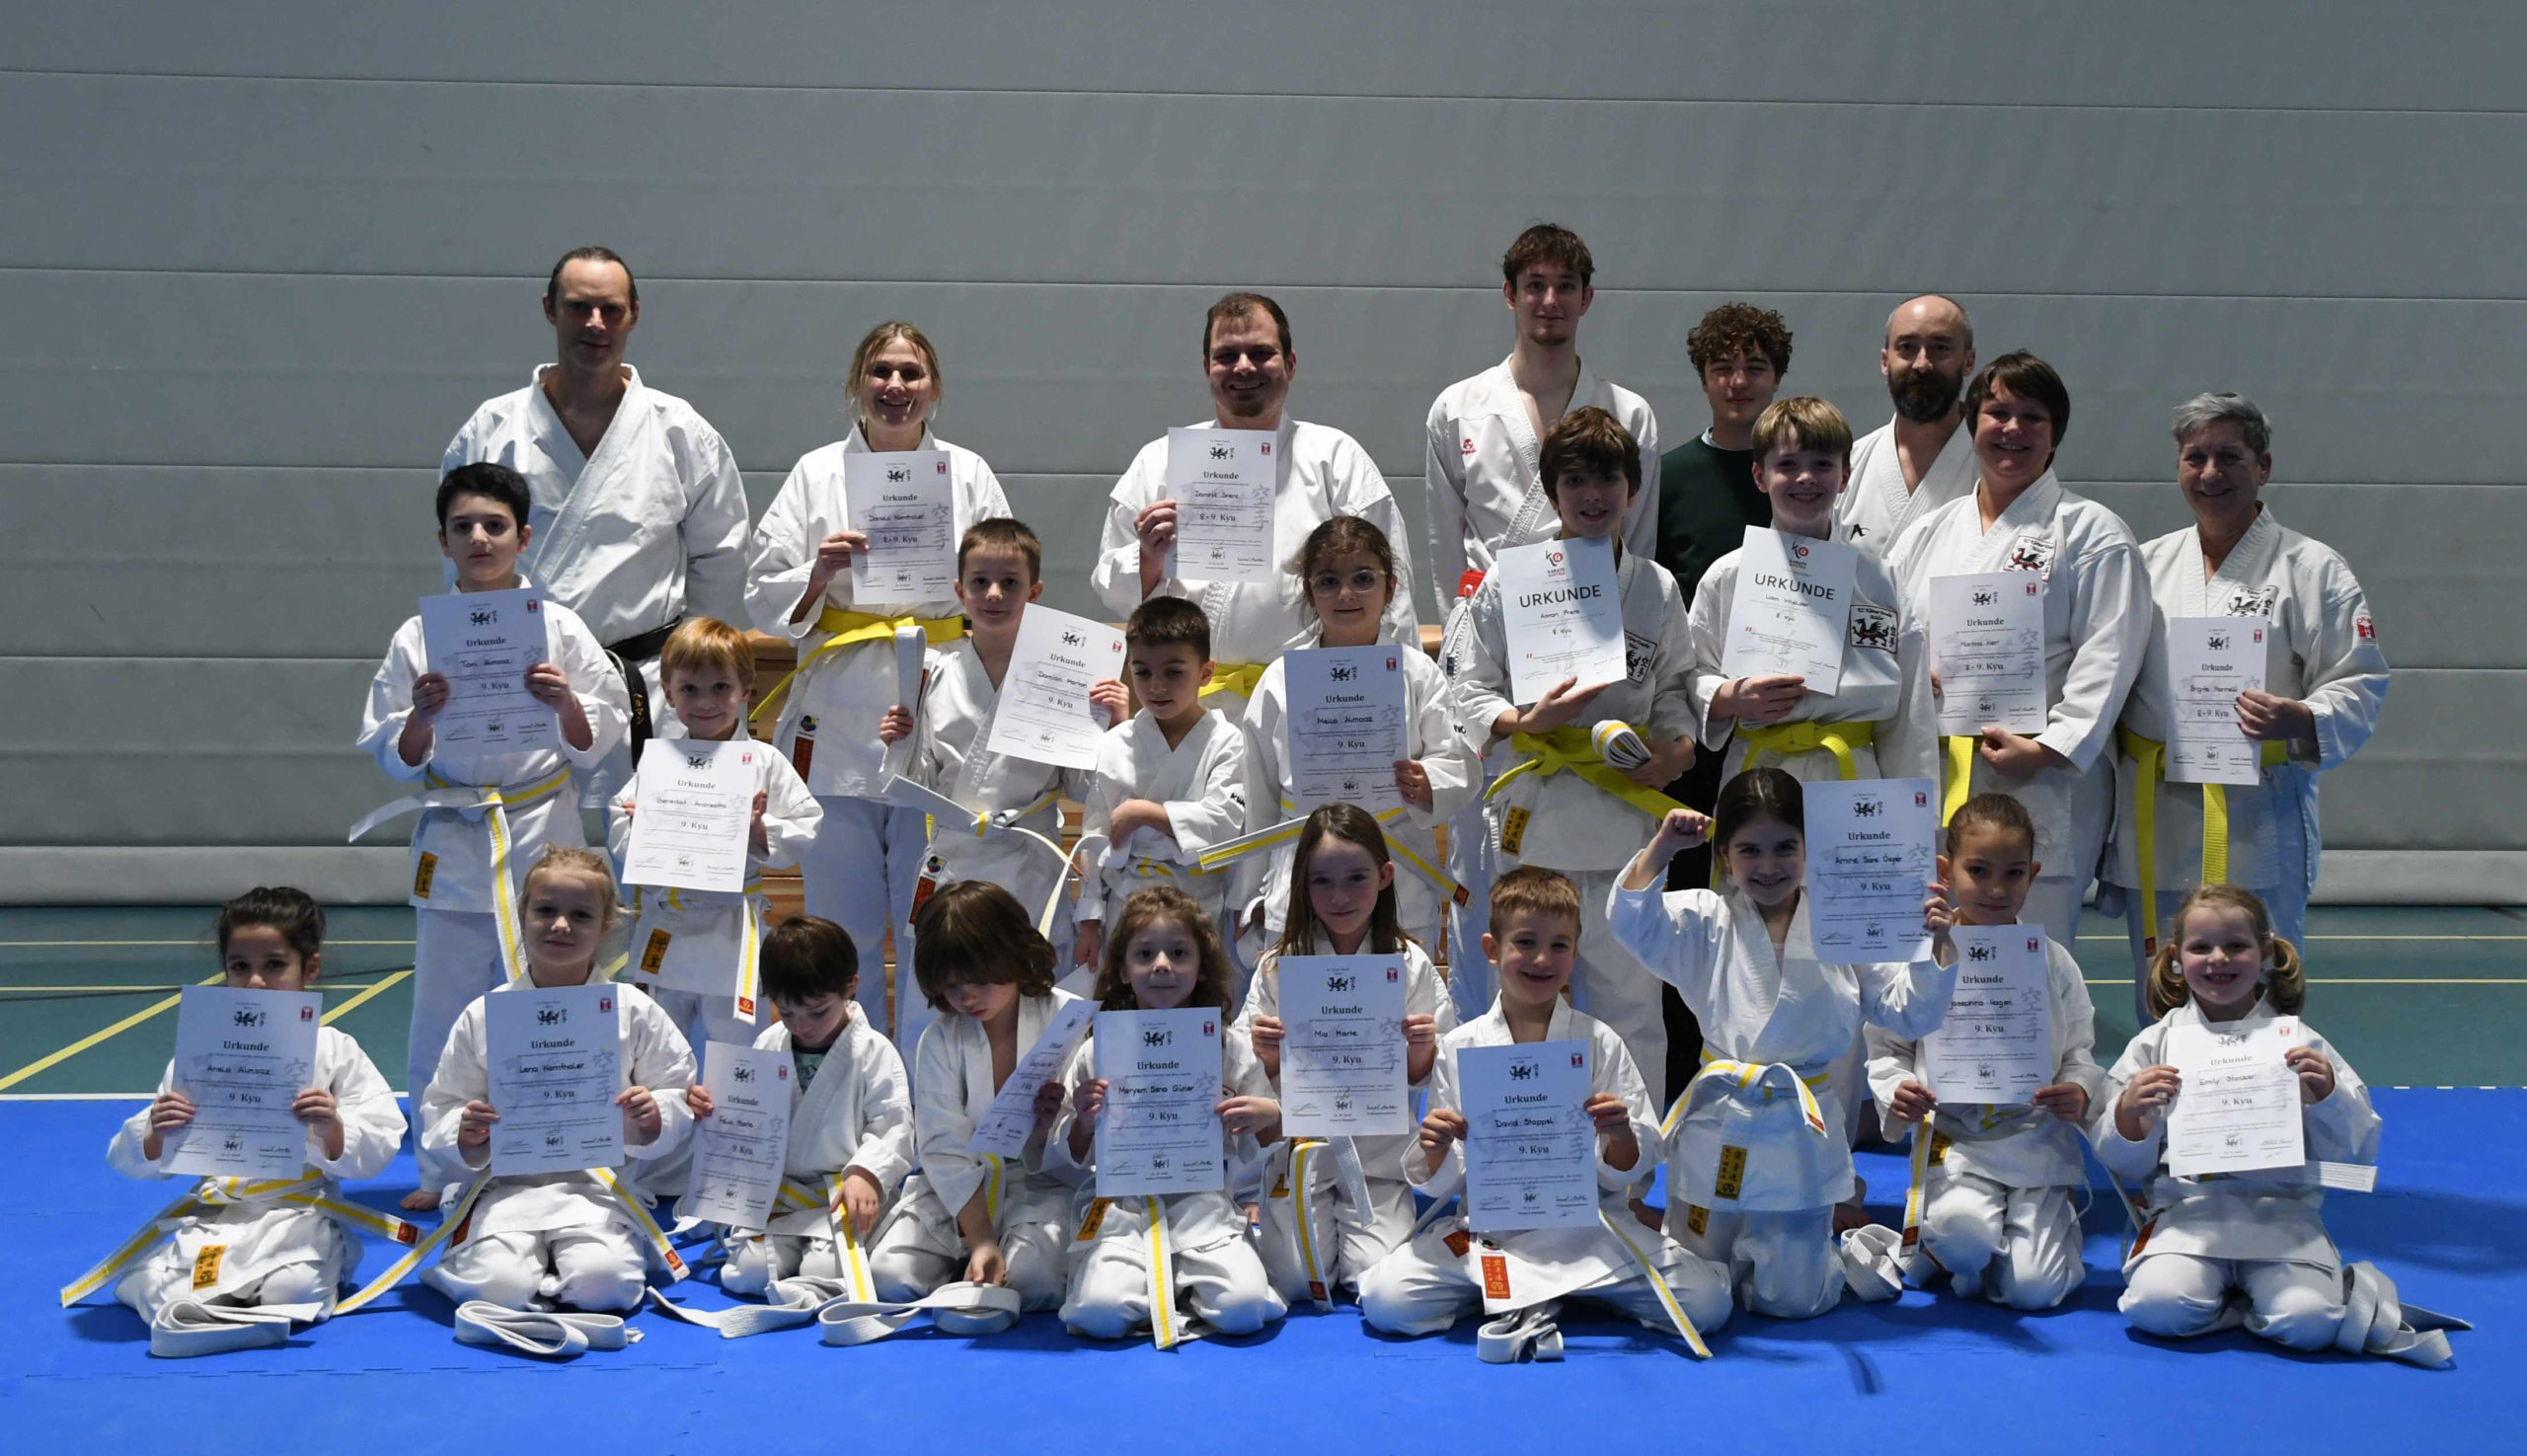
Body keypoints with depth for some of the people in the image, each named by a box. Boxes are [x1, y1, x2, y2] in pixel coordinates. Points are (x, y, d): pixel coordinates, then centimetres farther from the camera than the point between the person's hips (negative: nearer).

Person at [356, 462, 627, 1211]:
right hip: (453, 841, 1)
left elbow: (596, 743, 3)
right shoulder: (418, 637, 3)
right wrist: (421, 717, -15)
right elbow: (394, 756, 5)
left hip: (542, 834, -1)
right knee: (441, 1015, 4)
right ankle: (441, 1173, 18)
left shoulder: (558, 629, 1)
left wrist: (566, 705, -16)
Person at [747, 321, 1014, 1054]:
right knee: (842, 923, 4)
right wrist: (819, 572, -12)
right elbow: (764, 603, 5)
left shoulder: (968, 474, 10)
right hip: (839, 724, 0)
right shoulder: (815, 473, 8)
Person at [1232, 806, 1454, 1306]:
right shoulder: (1279, 965, 0)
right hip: (1299, 1147, 0)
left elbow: (1424, 1081, 2)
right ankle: (1269, 1222, 21)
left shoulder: (1411, 964, -1)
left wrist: (1422, 1051, -19)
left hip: (1379, 1155, 0)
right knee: (1298, 1283, -12)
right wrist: (1264, 1053, -20)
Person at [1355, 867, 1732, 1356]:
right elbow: (1442, 1182, 6)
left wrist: (1620, 1137, -20)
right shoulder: (1458, 1049, 4)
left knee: (1706, 1303, -22)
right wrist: (1435, 1150, -16)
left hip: (1587, 1224, 0)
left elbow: (1627, 1170, 2)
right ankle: (1523, 1298, -1)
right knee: (1384, 1301, -24)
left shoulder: (1601, 1044, 3)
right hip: (1488, 1229, 0)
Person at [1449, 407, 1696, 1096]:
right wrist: (1525, 721, -18)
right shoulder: (1507, 585, -1)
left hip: (1626, 819, 1)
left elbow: (1674, 689, 13)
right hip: (1533, 814, -1)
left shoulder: (1657, 589, 6)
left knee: (1629, 997, 7)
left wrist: (1679, 744, -7)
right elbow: (1469, 691, 0)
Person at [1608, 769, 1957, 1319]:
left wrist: (1935, 945, -17)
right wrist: (1661, 847, -22)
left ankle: (1808, 1246, 40)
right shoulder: (1706, 923, 0)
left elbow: (1907, 1012, -1)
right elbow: (1631, 921, -14)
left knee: (1792, 1299, 6)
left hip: (1802, 1129, -1)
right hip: (1720, 1125, 1)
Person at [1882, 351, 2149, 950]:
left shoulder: (2093, 534, 4)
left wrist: (2048, 748, -16)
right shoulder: (1928, 534, 19)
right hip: (1924, 784, 4)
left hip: (2037, 786, -4)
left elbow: (2106, 659, -6)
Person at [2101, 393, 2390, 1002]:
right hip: (2154, 825, 4)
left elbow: (2360, 684, -2)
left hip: (2257, 823, -4)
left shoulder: (2312, 569, 1)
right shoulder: (2147, 563, 13)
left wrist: (2301, 720, -21)